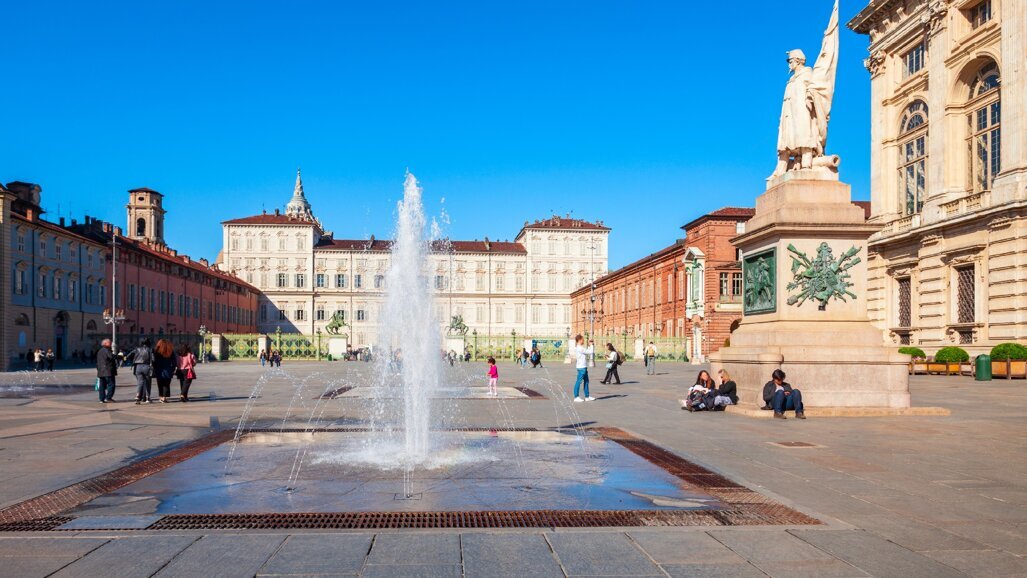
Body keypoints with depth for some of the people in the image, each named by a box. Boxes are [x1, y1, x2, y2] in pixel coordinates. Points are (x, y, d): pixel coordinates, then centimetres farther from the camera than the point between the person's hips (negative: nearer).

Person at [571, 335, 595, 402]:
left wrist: (590, 345, 12)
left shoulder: (580, 347, 13)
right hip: (581, 367, -10)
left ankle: (587, 396, 19)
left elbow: (588, 352, 21)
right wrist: (591, 345, -2)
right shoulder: (579, 348, -18)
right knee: (579, 381, -5)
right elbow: (590, 352, -16)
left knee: (586, 381, 13)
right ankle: (576, 397, -1)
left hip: (583, 367, 10)